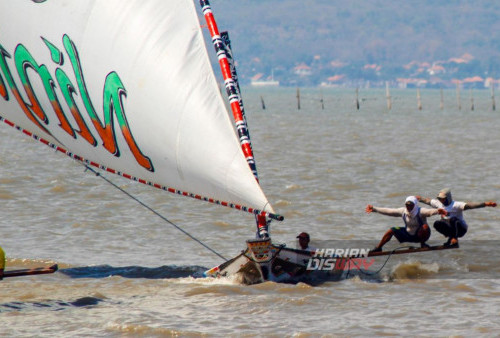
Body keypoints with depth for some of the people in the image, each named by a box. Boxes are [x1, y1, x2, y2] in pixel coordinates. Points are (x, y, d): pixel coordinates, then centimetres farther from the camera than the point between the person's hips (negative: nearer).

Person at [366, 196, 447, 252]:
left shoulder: (420, 212, -23)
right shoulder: (403, 211, -8)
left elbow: (429, 211, -42)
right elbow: (388, 211, -5)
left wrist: (437, 211, -65)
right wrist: (374, 209, -7)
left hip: (419, 235, -4)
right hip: (408, 235, 4)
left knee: (425, 227, -35)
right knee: (392, 230, -10)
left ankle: (423, 244, -10)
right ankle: (378, 248, 2)